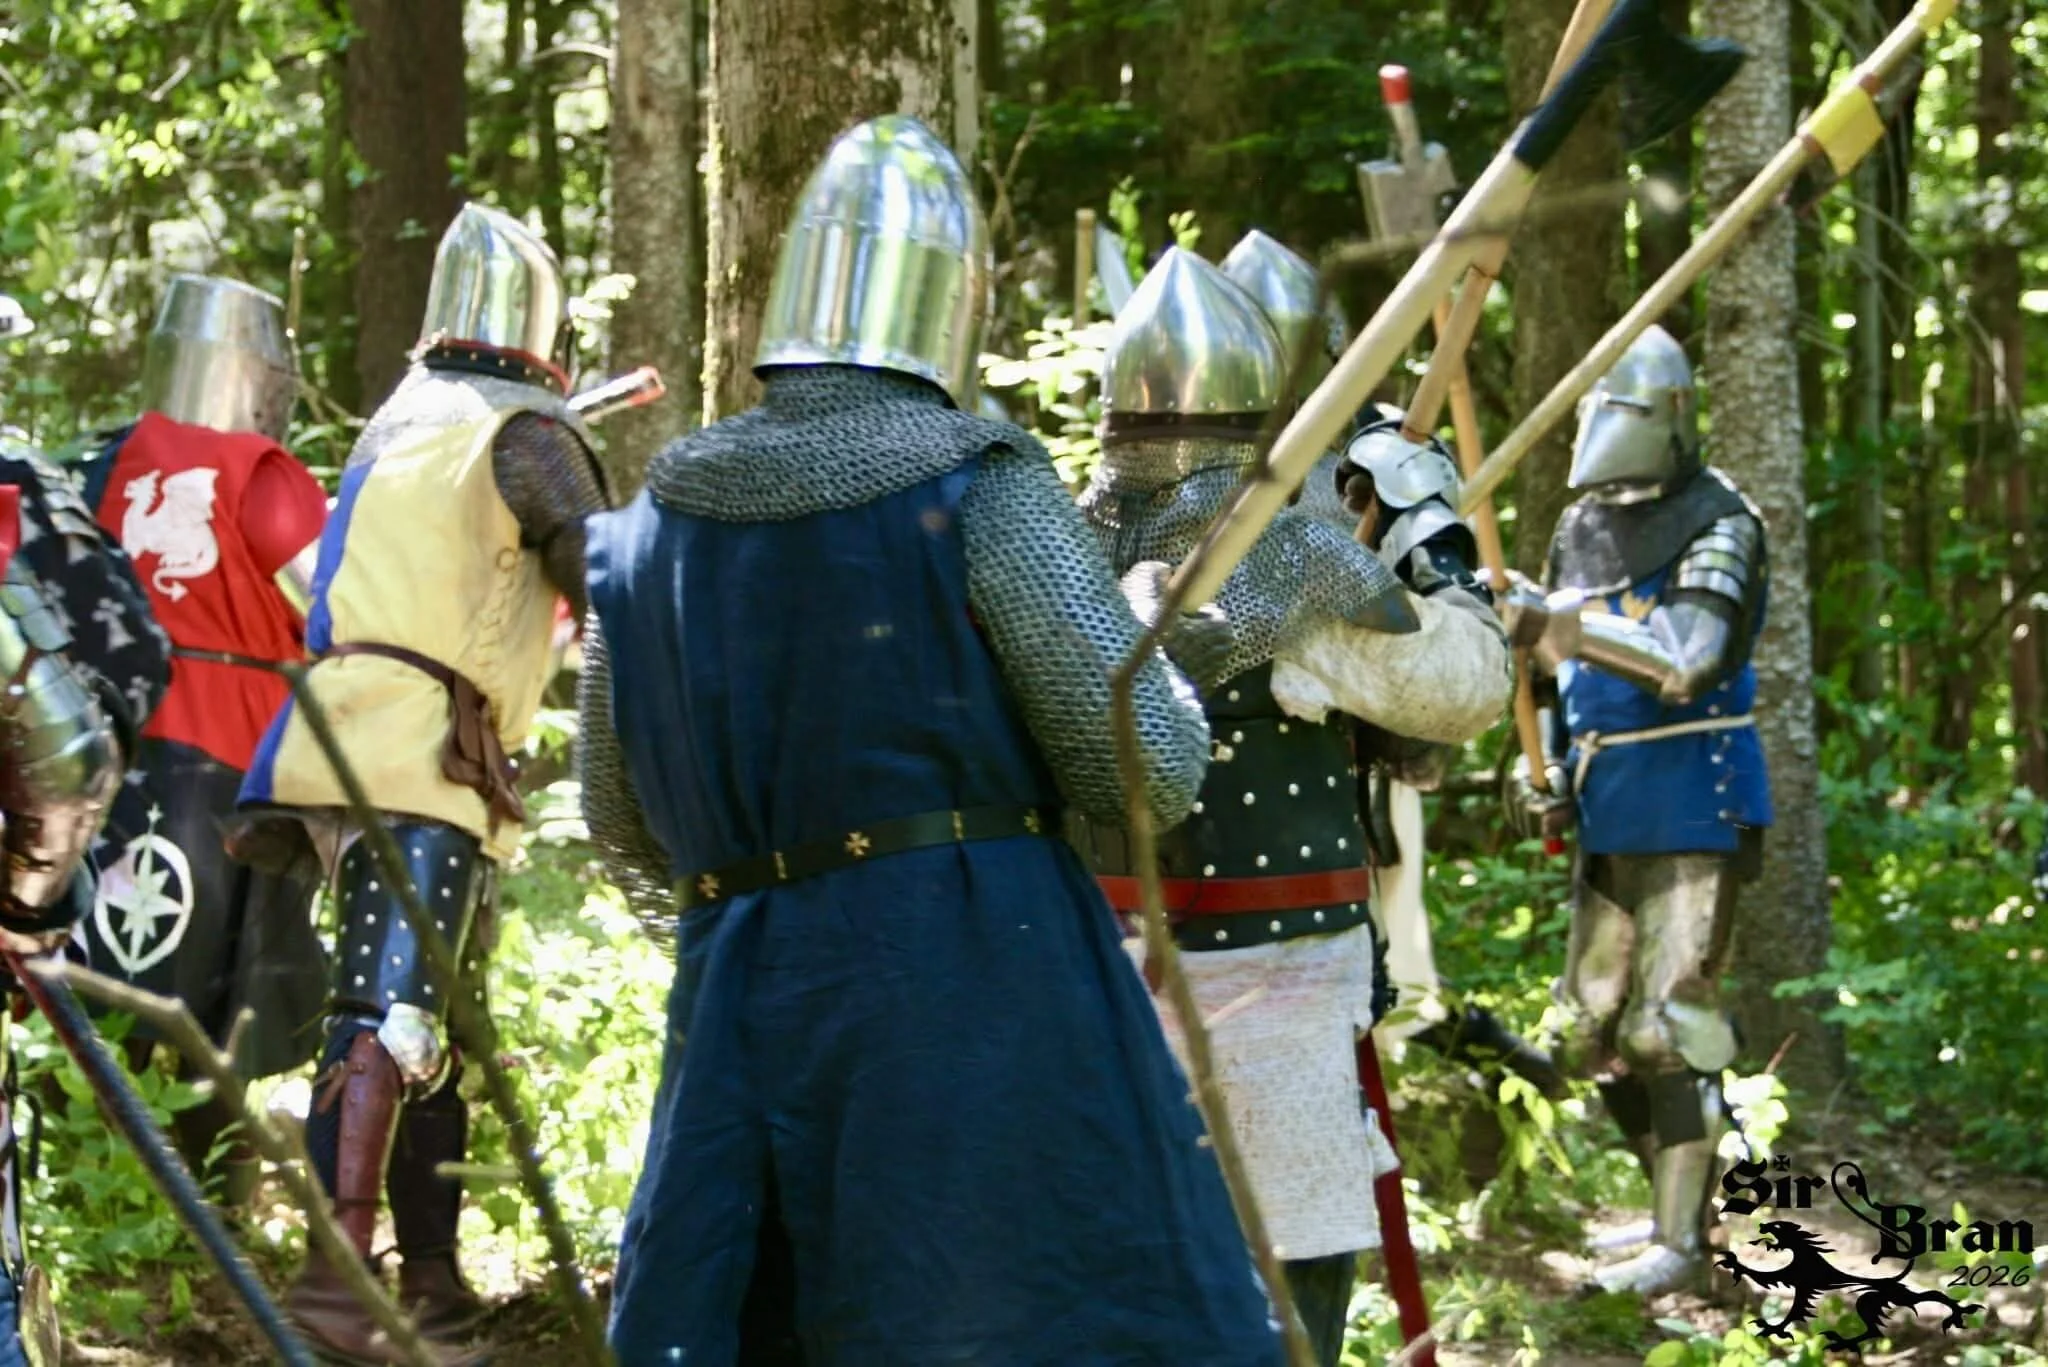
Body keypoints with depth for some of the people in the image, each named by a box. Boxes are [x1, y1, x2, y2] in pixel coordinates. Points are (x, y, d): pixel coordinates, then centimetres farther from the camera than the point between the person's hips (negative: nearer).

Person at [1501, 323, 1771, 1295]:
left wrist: (1559, 624, -34)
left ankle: (1680, 1241, -1)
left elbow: (1684, 660, -27)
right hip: (1608, 812, 8)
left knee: (1670, 1027, -9)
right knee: (1596, 1029, 11)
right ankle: (1675, 1197, 26)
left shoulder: (1717, 524, -12)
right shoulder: (1580, 528, 11)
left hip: (1689, 808, -8)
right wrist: (1547, 771, 10)